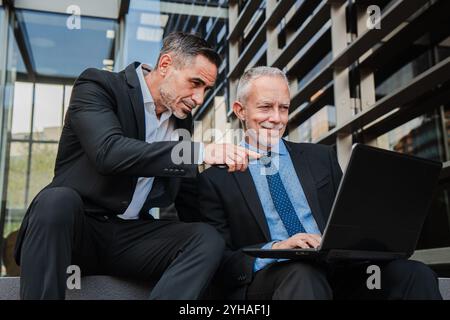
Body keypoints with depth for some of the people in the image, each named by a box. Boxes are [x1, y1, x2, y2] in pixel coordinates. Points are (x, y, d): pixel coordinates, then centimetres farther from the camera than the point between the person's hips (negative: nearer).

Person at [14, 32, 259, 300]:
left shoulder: (182, 119, 12)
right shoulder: (98, 86, -5)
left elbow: (187, 198, 18)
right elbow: (108, 152, -26)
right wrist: (200, 152, -29)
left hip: (132, 238, 5)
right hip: (79, 226, -4)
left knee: (208, 238, -21)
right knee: (57, 200, -36)